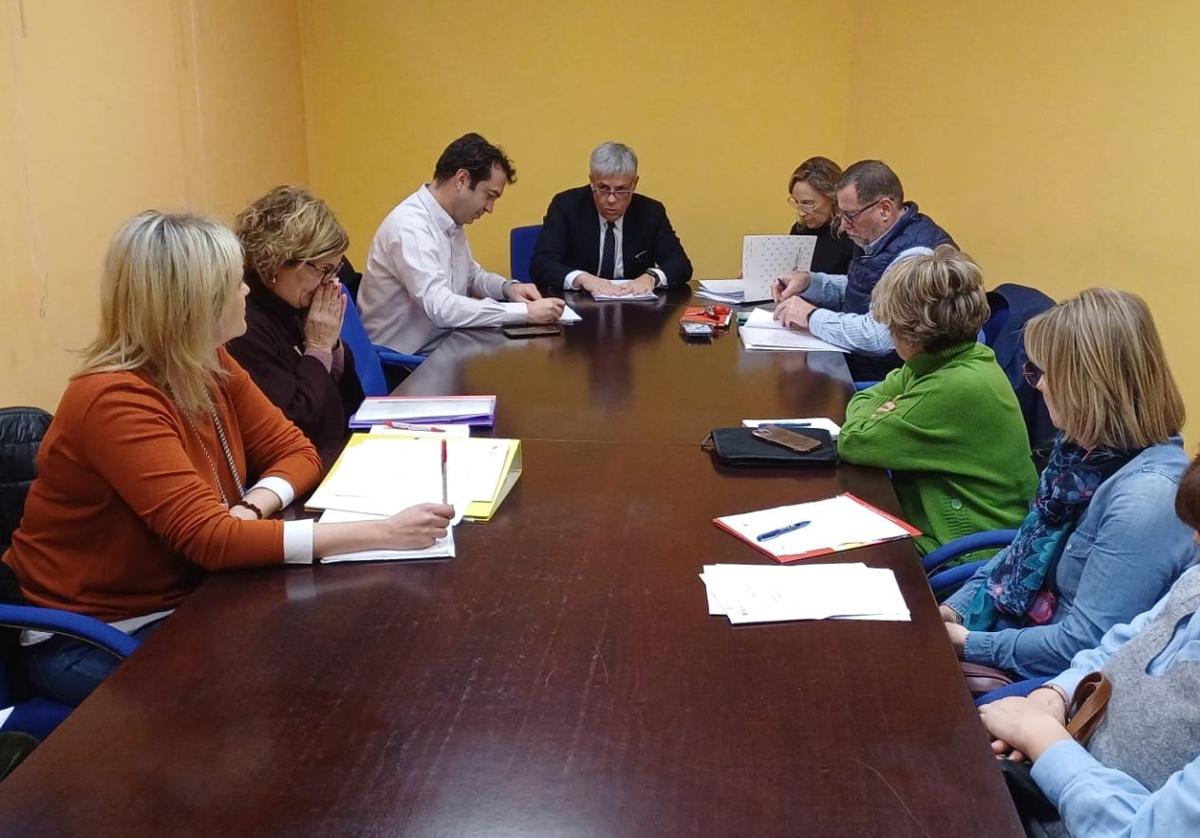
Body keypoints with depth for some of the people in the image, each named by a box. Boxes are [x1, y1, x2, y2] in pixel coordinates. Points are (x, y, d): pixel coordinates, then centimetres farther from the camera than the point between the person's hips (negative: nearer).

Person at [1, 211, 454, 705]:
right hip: (88, 639, -7)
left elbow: (295, 451, 2)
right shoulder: (116, 401, -26)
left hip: (183, 602, 7)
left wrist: (252, 508, -22)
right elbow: (208, 537, -33)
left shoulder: (210, 367, -2)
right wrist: (381, 533, -35)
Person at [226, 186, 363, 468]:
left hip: (335, 451, 8)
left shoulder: (294, 309, 5)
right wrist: (318, 350, -14)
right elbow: (292, 429, -21)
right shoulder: (244, 326, -20)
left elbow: (348, 401, 13)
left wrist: (332, 345, -4)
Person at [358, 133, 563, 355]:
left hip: (439, 344, 8)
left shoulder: (451, 222, 5)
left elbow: (471, 276, 21)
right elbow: (441, 307, -30)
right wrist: (525, 312, -28)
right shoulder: (409, 226, -21)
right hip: (403, 360, -8)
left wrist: (508, 287, 0)